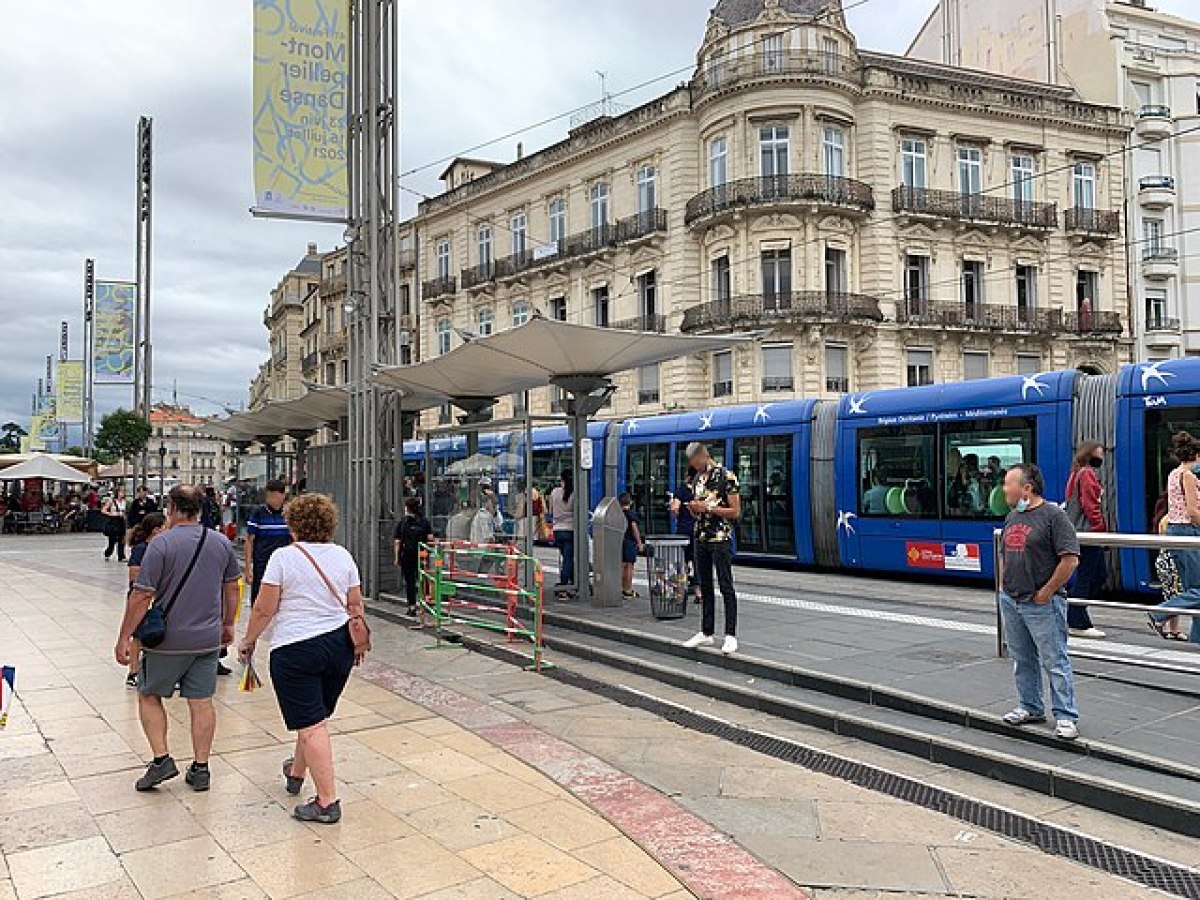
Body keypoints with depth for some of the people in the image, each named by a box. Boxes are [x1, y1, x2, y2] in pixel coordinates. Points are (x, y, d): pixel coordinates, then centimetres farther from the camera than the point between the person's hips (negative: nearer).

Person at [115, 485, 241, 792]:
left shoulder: (161, 544, -14)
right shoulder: (222, 543, 2)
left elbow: (141, 596, -15)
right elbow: (231, 588, 12)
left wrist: (124, 637, -8)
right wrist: (228, 624, 24)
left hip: (168, 640, -4)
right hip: (209, 638, 4)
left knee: (149, 696, 15)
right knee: (202, 702, 9)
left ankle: (161, 759, 8)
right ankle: (200, 769, 15)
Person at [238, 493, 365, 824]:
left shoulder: (283, 557, -10)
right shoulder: (343, 555, 4)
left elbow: (264, 609, -9)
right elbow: (355, 605, 8)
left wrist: (249, 641, 6)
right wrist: (358, 644, 20)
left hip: (296, 650, -5)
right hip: (339, 645, 6)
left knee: (311, 725, -3)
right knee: (315, 717, 21)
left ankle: (327, 802, -2)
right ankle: (296, 774, 42)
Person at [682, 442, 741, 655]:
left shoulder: (726, 476, -8)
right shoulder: (698, 478, 14)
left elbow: (735, 512, -11)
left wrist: (708, 507, -16)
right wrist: (693, 508, -2)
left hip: (720, 539, -7)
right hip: (701, 537, 7)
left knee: (726, 587, -5)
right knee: (705, 587, 11)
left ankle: (731, 636, -3)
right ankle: (706, 633, 17)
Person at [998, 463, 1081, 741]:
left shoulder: (1053, 515, -12)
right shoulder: (1012, 516, 12)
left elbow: (1070, 560, -17)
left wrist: (1045, 593, -14)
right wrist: (1003, 586, 12)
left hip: (1041, 604, -8)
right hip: (1011, 601, 8)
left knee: (1055, 661, -2)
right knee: (1022, 660, 16)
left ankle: (1066, 717, 7)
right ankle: (1031, 708, 28)